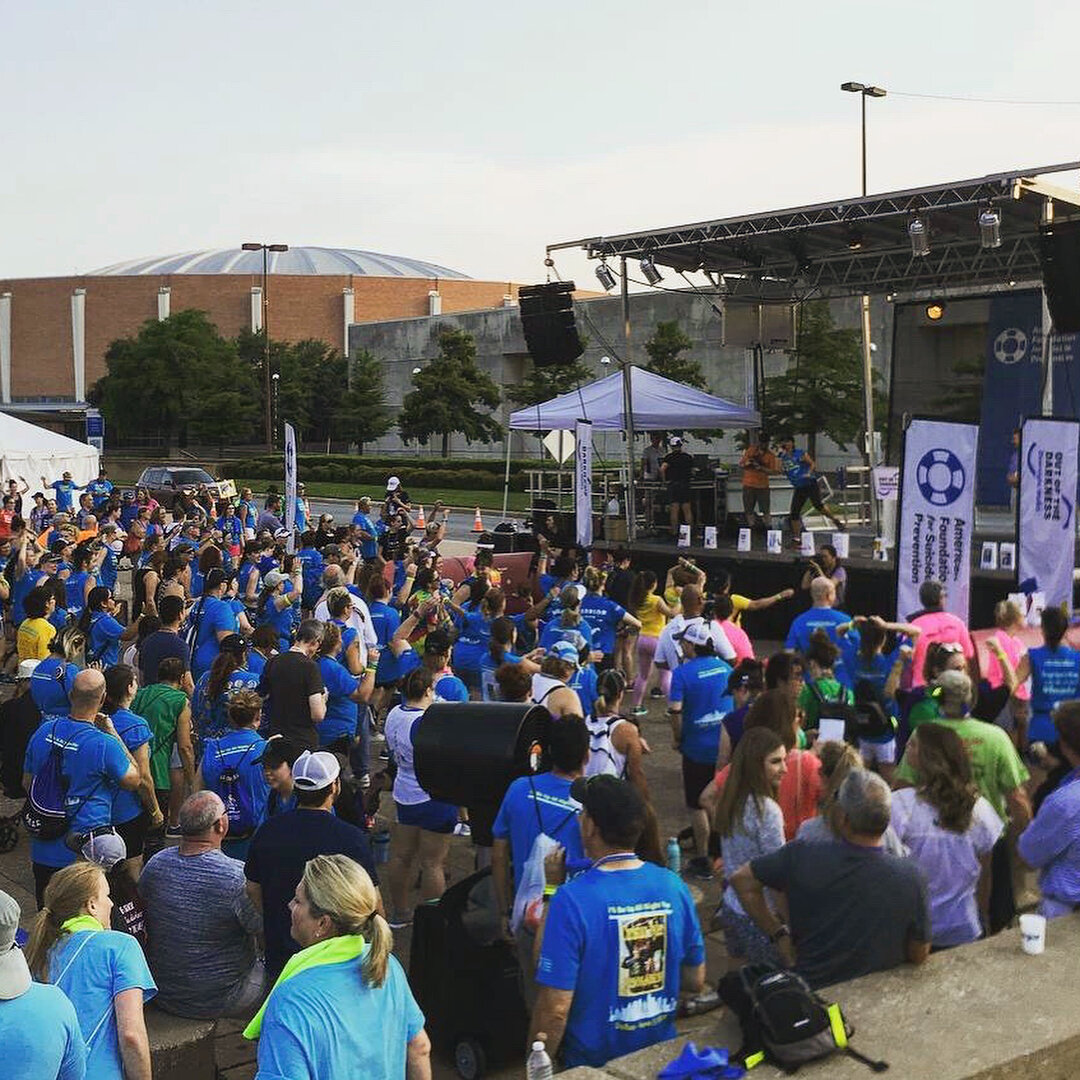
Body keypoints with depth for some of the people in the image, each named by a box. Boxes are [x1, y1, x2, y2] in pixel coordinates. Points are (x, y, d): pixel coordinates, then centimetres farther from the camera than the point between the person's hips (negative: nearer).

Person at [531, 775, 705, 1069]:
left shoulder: (570, 900, -23)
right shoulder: (674, 886, -9)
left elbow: (555, 1008, -21)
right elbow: (696, 981, 2)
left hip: (592, 1062, -4)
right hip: (661, 1054, 4)